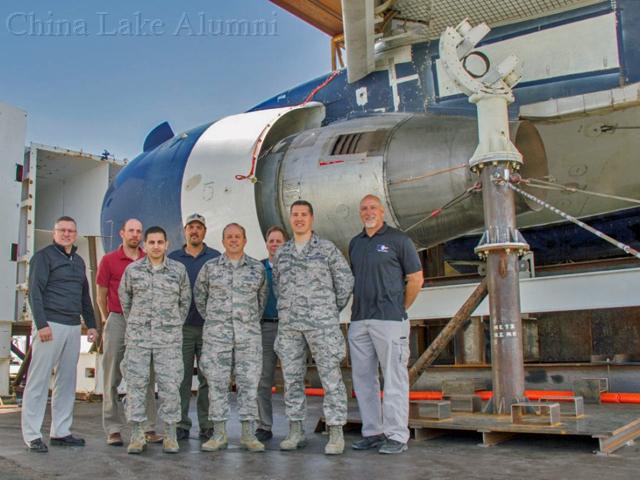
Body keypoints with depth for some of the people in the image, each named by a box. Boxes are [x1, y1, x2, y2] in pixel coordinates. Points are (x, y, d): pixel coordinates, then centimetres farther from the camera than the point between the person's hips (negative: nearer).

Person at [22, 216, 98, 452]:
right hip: (50, 326, -7)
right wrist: (41, 324, -17)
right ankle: (32, 435, 3)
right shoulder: (43, 256, -1)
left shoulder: (79, 261, 19)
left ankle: (61, 432, 16)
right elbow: (35, 291, -9)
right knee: (39, 381, -3)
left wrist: (91, 324, 16)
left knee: (67, 381, 8)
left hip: (73, 327, 7)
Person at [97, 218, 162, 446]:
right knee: (112, 378, 3)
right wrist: (108, 320, 10)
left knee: (146, 377, 5)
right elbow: (101, 296, 7)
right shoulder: (109, 260, 2)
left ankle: (148, 428, 11)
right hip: (117, 320, -2)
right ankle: (113, 429, 10)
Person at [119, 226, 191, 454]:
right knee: (136, 383, 2)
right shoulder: (132, 270, 4)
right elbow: (124, 298, 16)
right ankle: (136, 435, 11)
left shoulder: (178, 270, 3)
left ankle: (170, 435, 9)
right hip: (138, 336, 1)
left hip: (169, 337, -1)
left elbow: (185, 301, 12)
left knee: (170, 384, -1)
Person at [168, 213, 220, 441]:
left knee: (208, 378, 3)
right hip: (181, 326, 1)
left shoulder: (216, 258, 6)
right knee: (181, 378, 4)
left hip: (209, 326, -1)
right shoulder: (172, 258, 9)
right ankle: (181, 425, 13)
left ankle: (207, 425, 11)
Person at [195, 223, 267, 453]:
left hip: (249, 333, 0)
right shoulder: (210, 267, 5)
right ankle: (219, 434, 9)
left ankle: (248, 434, 8)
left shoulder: (257, 268, 6)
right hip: (217, 333, 0)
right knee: (217, 382, 1)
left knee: (249, 381, 0)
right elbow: (199, 295, 14)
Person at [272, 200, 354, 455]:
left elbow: (345, 280, 3)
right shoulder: (281, 253, 13)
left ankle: (336, 433, 1)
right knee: (292, 377, 7)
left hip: (321, 323, -4)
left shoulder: (327, 248, 1)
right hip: (288, 324, 4)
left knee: (330, 376, -5)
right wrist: (286, 310, 13)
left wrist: (333, 310, 6)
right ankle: (296, 431, 16)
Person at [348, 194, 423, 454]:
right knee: (363, 377, 9)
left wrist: (400, 309, 2)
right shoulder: (355, 243, 16)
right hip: (358, 321, 6)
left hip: (389, 320, -6)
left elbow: (416, 279, 0)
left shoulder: (398, 239, -1)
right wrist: (357, 308, 12)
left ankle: (397, 436, 4)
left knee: (394, 378, -3)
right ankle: (372, 432, 19)